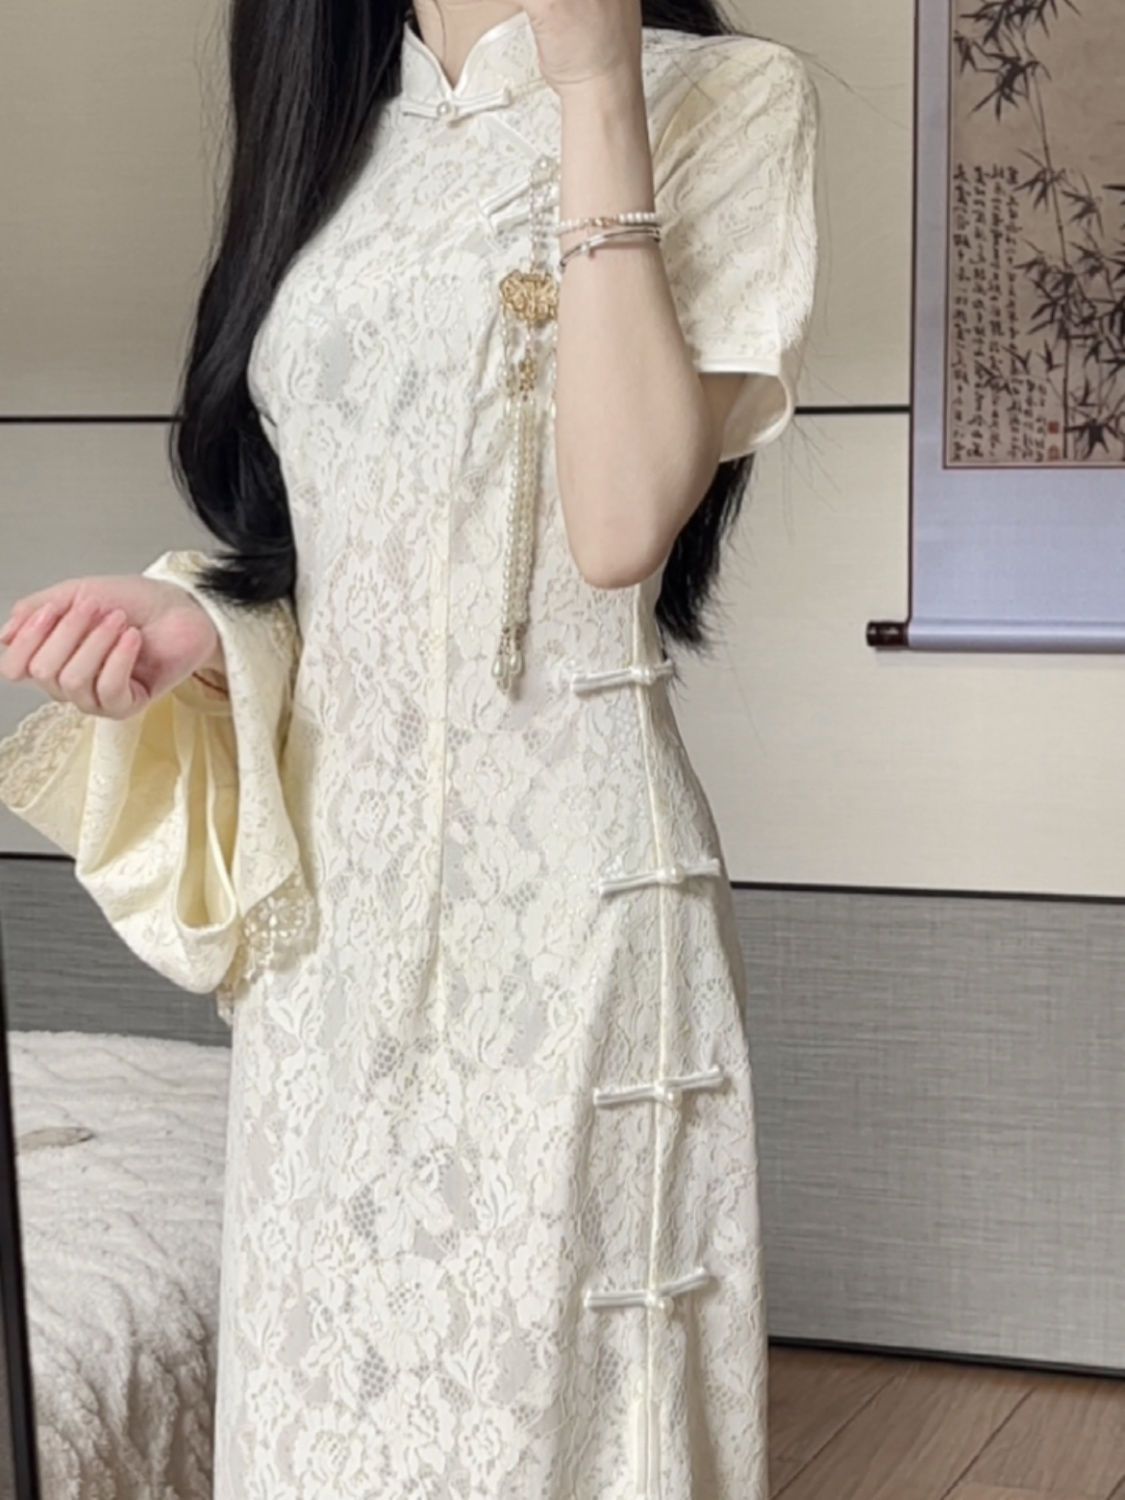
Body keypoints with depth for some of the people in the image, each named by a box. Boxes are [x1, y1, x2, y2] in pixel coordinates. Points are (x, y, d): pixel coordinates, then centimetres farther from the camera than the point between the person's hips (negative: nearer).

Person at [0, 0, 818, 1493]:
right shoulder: (335, 133, 14)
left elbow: (621, 525, -19)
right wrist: (198, 622, -3)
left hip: (558, 878, -5)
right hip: (330, 875, 6)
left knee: (543, 1378, 2)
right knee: (331, 1377, 13)